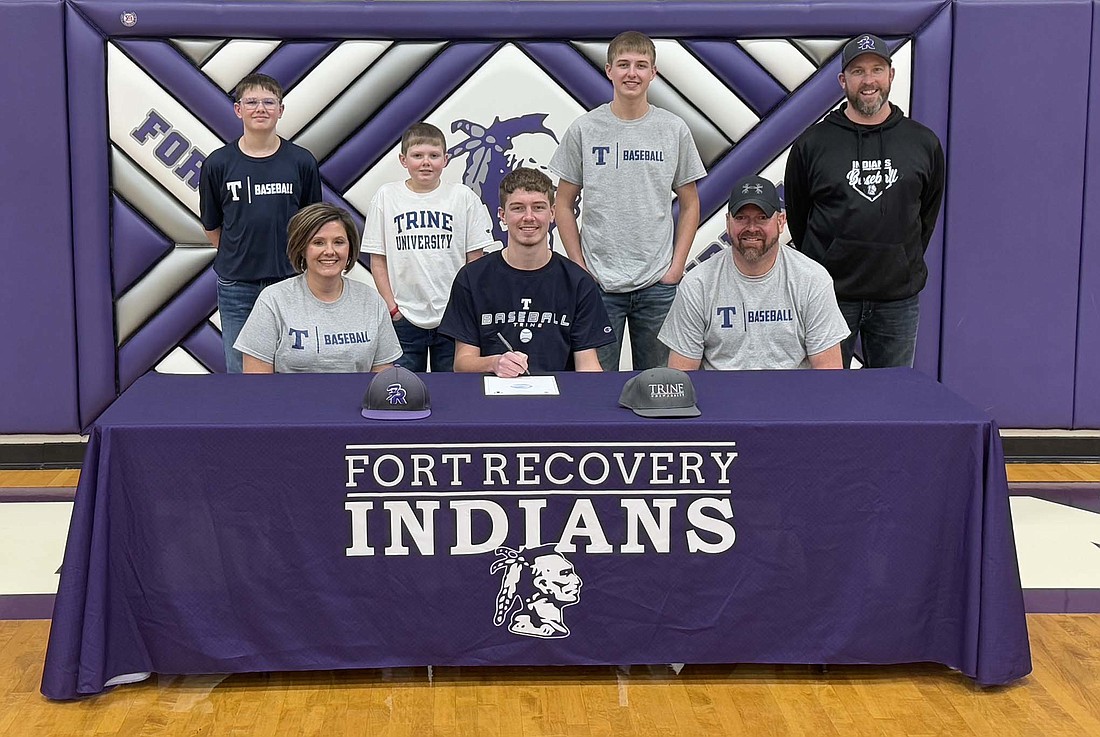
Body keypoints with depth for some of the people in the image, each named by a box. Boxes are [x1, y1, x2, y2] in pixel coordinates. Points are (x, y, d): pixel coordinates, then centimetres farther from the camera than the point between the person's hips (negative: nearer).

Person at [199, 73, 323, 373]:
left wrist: (292, 259, 8)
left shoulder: (302, 162, -1)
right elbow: (211, 226, 9)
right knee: (239, 371, 8)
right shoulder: (218, 163, -1)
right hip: (236, 285, 0)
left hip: (288, 281, 0)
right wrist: (238, 258, 12)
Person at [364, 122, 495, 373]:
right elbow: (378, 260, 3)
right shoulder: (386, 197, 2)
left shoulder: (463, 196, 0)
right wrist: (391, 307, -4)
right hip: (403, 318, 0)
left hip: (454, 317, 0)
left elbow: (475, 259, 2)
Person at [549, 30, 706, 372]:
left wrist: (676, 267, -1)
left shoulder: (674, 130, 4)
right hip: (598, 283, -1)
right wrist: (579, 267, -3)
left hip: (658, 284, 1)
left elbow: (689, 205, 9)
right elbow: (564, 205, 5)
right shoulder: (584, 129, 1)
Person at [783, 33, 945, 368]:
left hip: (898, 297, 2)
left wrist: (906, 261, 14)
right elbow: (796, 214, 9)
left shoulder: (924, 142, 4)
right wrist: (821, 267, 10)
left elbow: (929, 210, 16)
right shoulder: (812, 143, -1)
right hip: (829, 294, -2)